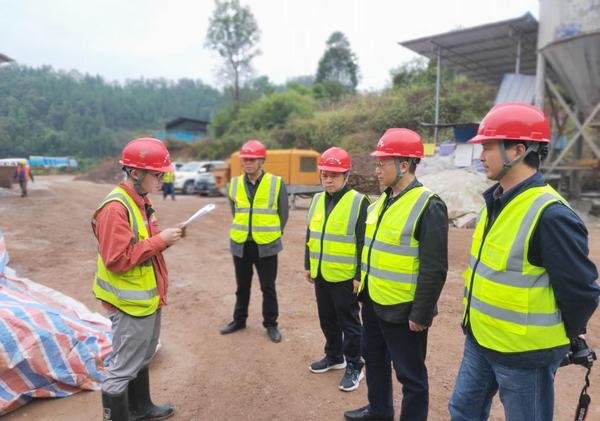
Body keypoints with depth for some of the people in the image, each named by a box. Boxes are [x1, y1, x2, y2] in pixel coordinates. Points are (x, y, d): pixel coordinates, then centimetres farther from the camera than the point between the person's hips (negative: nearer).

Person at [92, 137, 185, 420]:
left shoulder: (140, 201, 8)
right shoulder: (115, 209, -23)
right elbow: (117, 259, -28)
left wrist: (166, 237, -2)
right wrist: (160, 240, -24)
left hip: (147, 298, 10)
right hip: (130, 303, -10)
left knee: (142, 359, 25)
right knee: (123, 368, 6)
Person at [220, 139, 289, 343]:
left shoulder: (277, 183, -8)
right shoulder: (234, 184, 1)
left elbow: (283, 214, 0)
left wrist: (271, 234, 2)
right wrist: (244, 231, 11)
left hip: (266, 245, -3)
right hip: (240, 244, 3)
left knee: (268, 287, 9)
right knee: (242, 286, 18)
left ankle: (271, 324, 24)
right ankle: (239, 319, 34)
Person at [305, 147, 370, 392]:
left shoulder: (358, 202, -13)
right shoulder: (317, 200, 8)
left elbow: (364, 243, -14)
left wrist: (360, 276, -14)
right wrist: (308, 265, 15)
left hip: (344, 276, -6)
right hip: (321, 274, 7)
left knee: (348, 322, 6)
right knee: (327, 319, 19)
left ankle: (354, 366, 22)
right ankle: (334, 357, 37)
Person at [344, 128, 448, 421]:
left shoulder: (428, 206, -19)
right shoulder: (383, 201, 7)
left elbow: (434, 269, -21)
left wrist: (421, 314, -19)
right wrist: (363, 282, 18)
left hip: (401, 308, -9)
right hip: (373, 301, 9)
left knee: (410, 374, 10)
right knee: (374, 359, 25)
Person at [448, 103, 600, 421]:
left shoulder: (550, 215, -25)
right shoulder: (497, 201, 3)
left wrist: (563, 338, -2)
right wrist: (481, 326, 16)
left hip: (524, 351, -8)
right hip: (479, 339, 8)